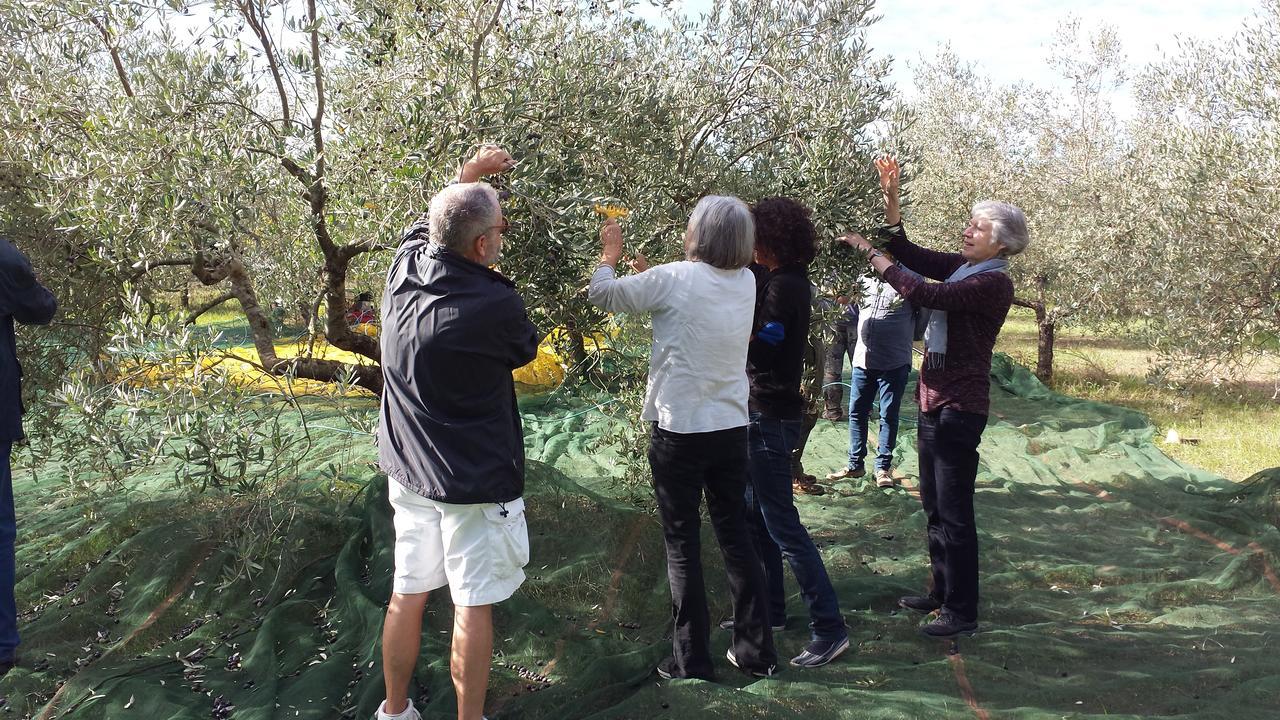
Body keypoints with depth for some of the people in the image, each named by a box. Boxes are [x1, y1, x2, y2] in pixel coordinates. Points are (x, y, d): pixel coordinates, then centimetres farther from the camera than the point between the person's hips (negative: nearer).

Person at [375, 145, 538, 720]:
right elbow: (524, 351, 0)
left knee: (407, 596, 18)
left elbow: (426, 226, 19)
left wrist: (469, 176, 27)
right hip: (475, 484, -7)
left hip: (407, 474, 7)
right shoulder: (496, 305, -23)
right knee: (472, 608, 4)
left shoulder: (405, 268, -6)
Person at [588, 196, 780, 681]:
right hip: (732, 428, 5)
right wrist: (650, 274, 20)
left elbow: (601, 293, -3)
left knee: (683, 546, 5)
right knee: (736, 538, 14)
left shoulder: (675, 278, -15)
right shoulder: (745, 282, 3)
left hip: (679, 431, -5)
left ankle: (691, 662, 11)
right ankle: (756, 650, 21)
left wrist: (611, 253, 14)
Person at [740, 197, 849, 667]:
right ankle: (769, 611, 29)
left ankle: (829, 628, -1)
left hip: (771, 416, -10)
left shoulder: (783, 286, -19)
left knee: (781, 524, -6)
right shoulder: (784, 280, 9)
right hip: (765, 411, 10)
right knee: (756, 517, 18)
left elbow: (758, 347, -20)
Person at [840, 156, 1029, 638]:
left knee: (954, 510, -4)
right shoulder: (963, 267, 9)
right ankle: (942, 592, 32)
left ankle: (962, 612, 6)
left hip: (960, 406, -9)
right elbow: (907, 252, 11)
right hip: (934, 400, 9)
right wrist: (891, 197, 1)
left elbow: (923, 294, -25)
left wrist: (871, 254, -16)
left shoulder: (994, 283, -17)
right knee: (934, 504, 18)